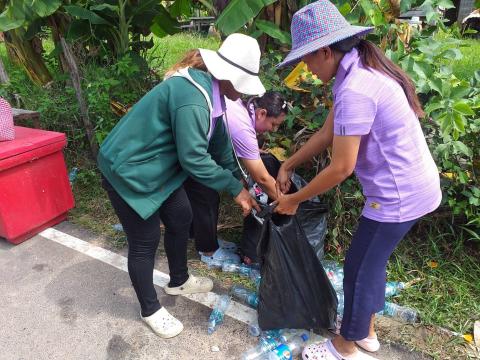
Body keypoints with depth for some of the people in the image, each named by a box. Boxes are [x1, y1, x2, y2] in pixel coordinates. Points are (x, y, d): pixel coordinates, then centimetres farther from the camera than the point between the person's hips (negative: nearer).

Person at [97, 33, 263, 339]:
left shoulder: (210, 87, 0)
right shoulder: (192, 97, -31)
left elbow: (219, 141, 7)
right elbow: (195, 159, -29)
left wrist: (238, 182, 10)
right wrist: (235, 187, -18)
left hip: (159, 167, 9)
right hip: (129, 172, -9)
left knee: (181, 220, 17)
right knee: (145, 241, 4)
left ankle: (179, 281, 41)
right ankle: (150, 310, 28)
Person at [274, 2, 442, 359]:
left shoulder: (355, 89, -26)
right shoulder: (360, 70, 6)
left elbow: (341, 168, -23)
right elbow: (327, 133, 11)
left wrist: (294, 200, -10)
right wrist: (288, 165, 13)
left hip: (398, 195, -9)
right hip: (411, 186, 9)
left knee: (359, 269, 7)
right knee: (371, 261, 22)